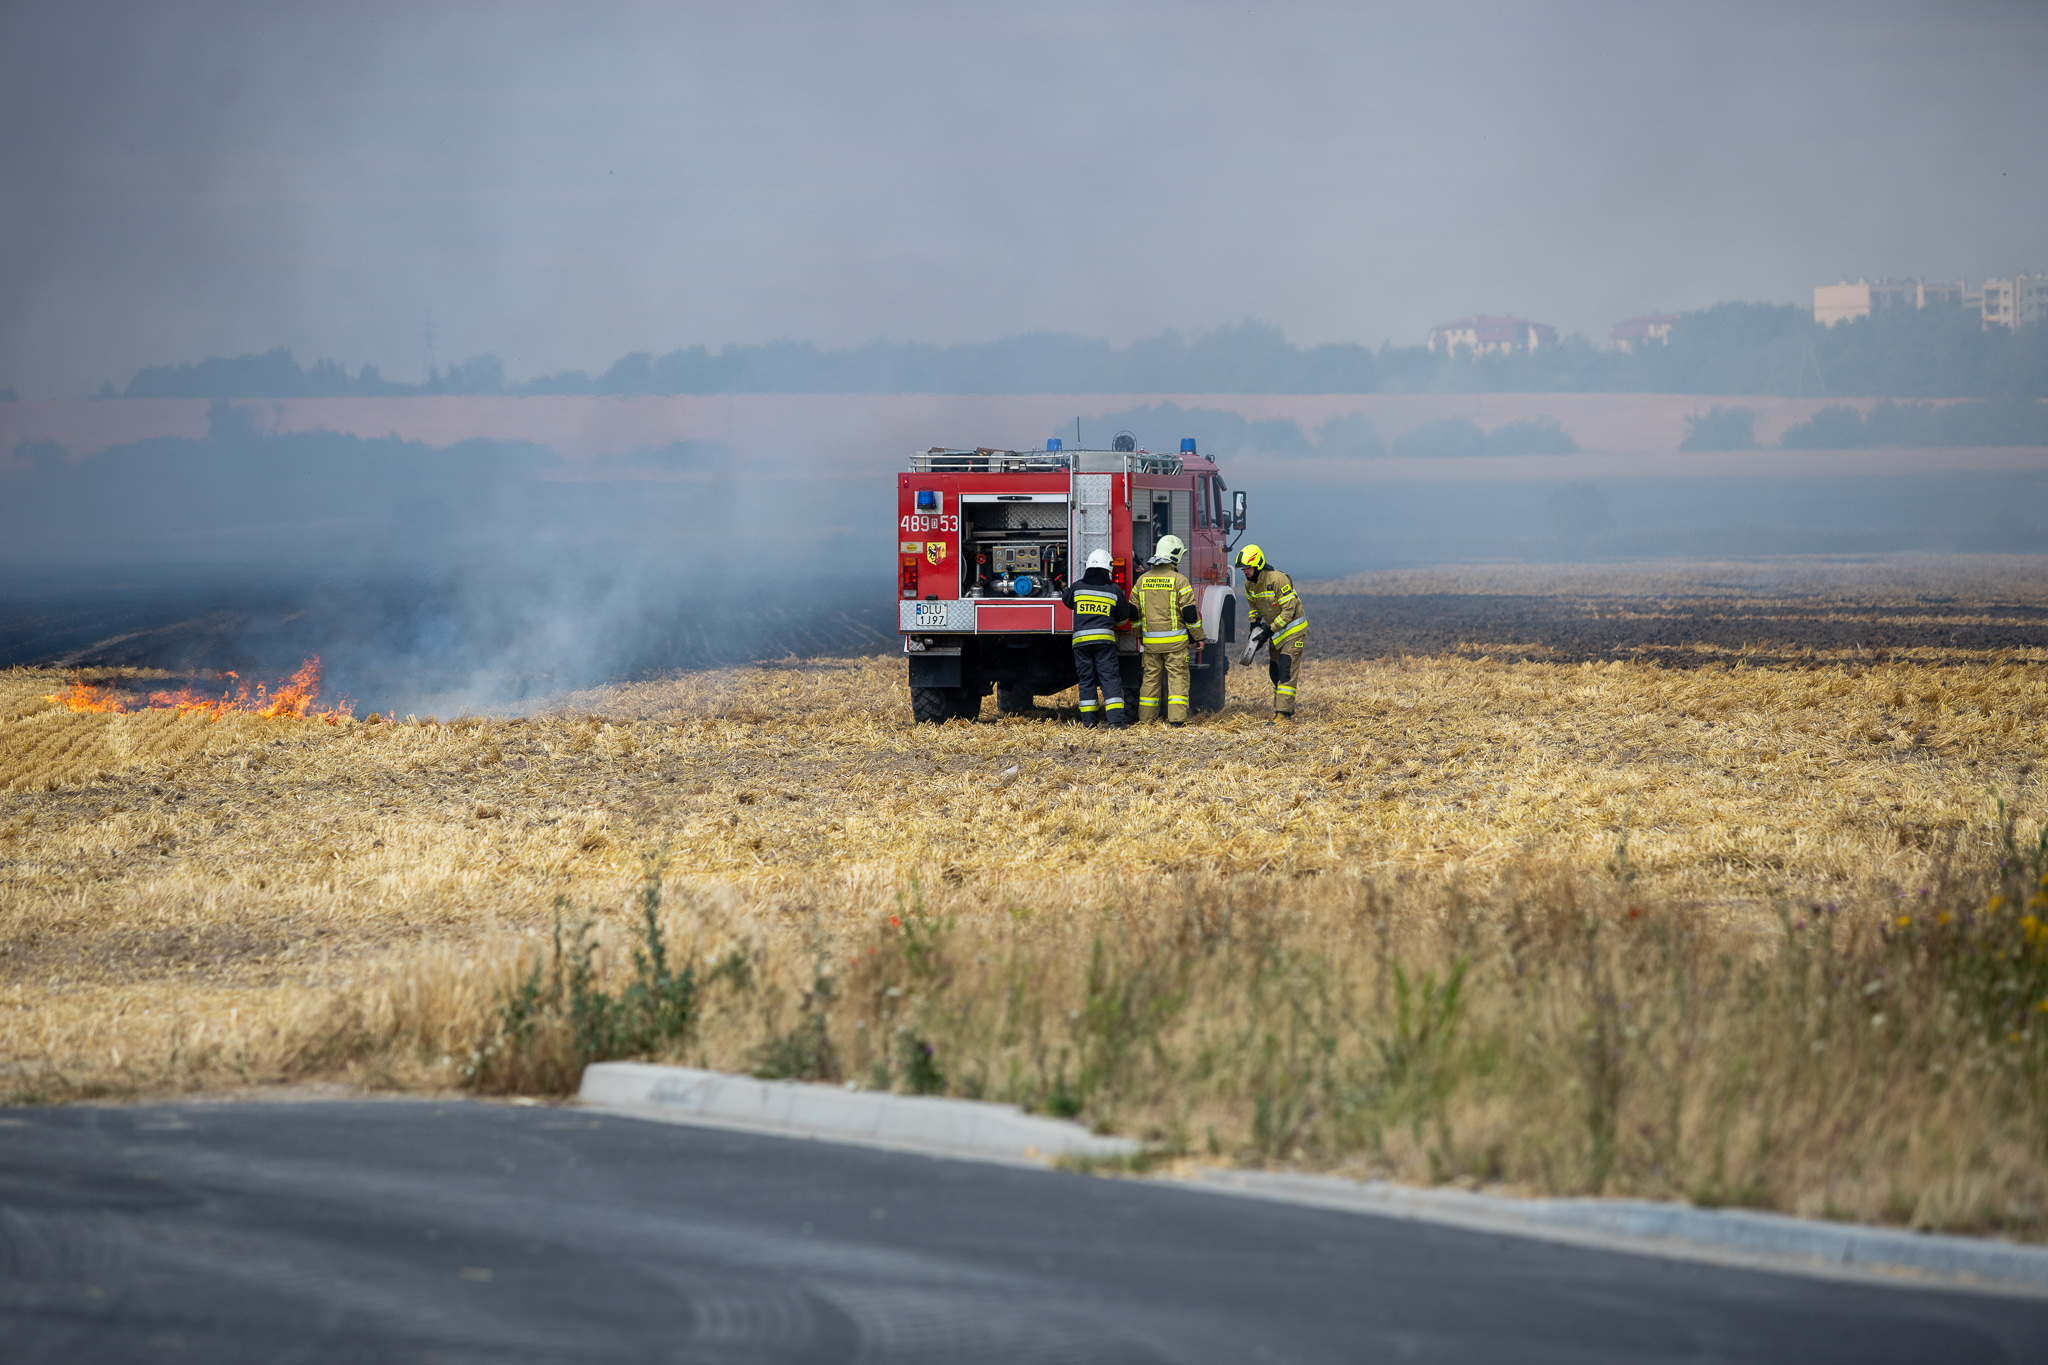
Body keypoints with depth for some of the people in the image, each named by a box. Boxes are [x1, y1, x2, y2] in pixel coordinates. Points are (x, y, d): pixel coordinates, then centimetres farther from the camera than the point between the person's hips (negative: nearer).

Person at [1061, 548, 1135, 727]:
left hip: (1080, 639, 2)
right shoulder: (1114, 590, 3)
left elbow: (1066, 599, 26)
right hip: (1104, 638, -2)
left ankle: (1088, 719, 10)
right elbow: (1123, 616, 15)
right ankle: (1115, 718, -13)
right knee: (1110, 678, -3)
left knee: (1086, 679, 9)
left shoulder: (1077, 588, 4)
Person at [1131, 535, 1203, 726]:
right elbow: (1190, 613, -9)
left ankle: (1146, 717, 15)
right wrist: (1198, 637, 3)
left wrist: (1140, 635, 25)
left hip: (1151, 642, 4)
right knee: (1177, 676, -1)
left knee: (1151, 677, 12)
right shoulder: (1179, 581, -9)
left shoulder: (1142, 580, 6)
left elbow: (1133, 612, 12)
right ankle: (1176, 717, -8)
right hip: (1175, 641, -4)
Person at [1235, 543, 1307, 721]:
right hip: (1275, 633, 9)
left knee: (1287, 673, -15)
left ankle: (1284, 713, -20)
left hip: (1292, 630, -9)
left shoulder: (1278, 580, -26)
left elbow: (1289, 609, -25)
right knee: (1275, 673, 9)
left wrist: (1271, 629, -24)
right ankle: (1281, 710, 17)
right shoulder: (1249, 584, 0)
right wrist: (1254, 622, 3)